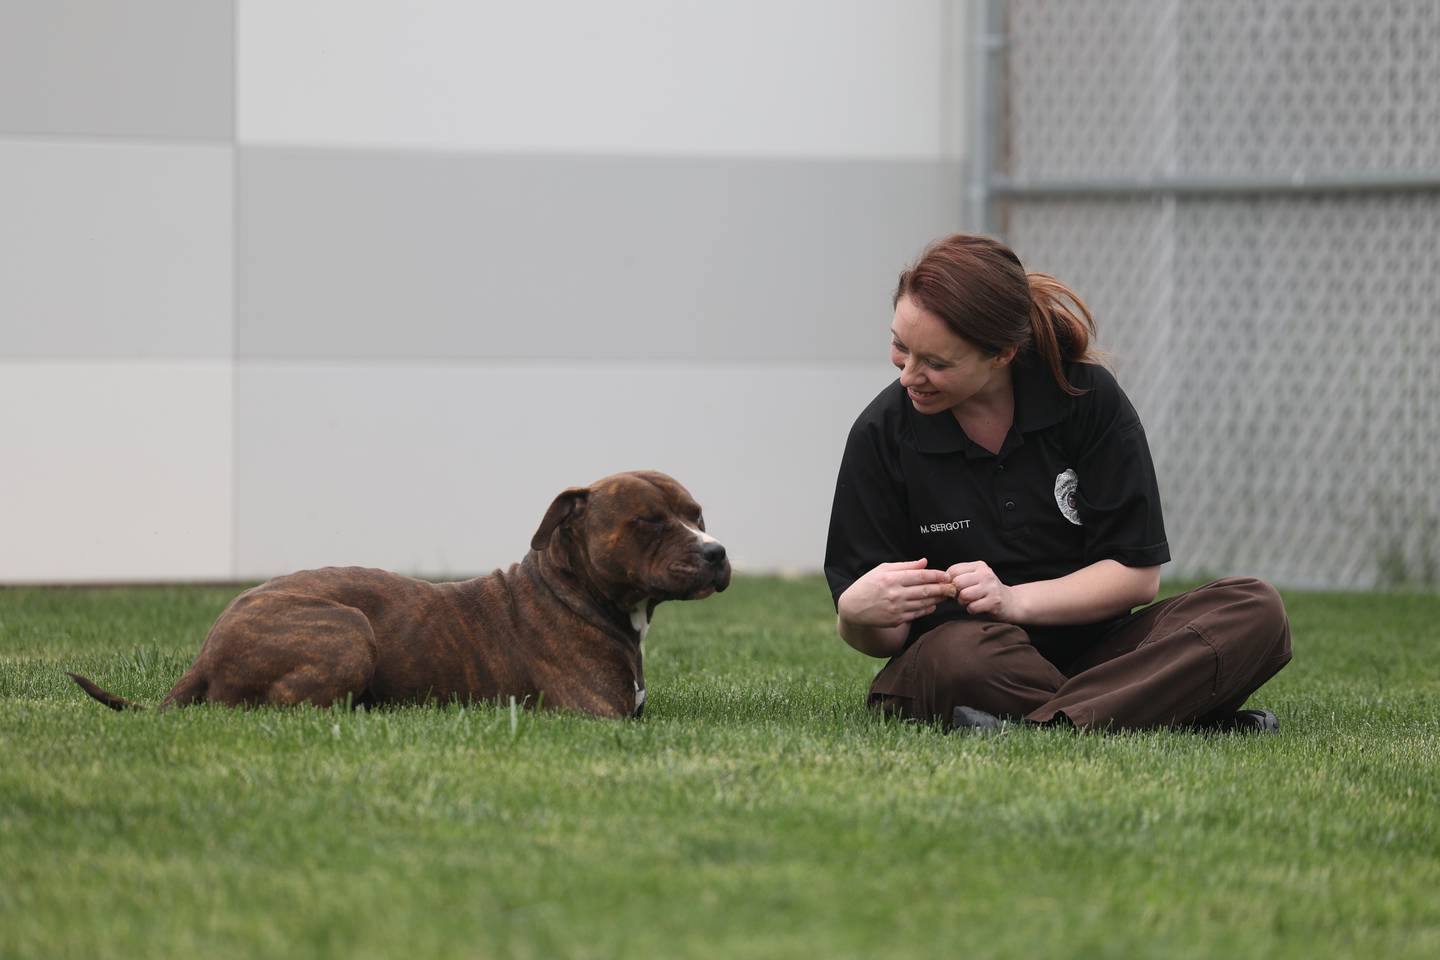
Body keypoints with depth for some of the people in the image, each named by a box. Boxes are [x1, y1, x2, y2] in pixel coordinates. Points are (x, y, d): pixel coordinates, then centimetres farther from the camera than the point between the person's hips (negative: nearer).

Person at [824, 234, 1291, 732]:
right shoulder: (883, 433, -7)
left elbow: (1138, 573, -5)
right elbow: (879, 639, -5)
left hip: (1090, 646, 2)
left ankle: (1045, 726, -38)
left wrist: (1014, 600, -19)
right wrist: (858, 613, -29)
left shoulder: (1088, 398, -6)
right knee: (970, 652, -40)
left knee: (1256, 611, -23)